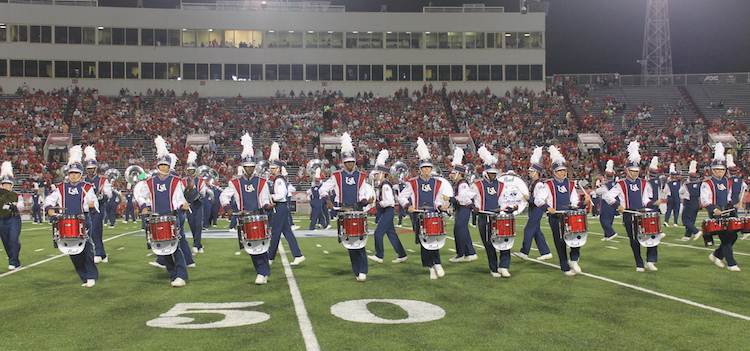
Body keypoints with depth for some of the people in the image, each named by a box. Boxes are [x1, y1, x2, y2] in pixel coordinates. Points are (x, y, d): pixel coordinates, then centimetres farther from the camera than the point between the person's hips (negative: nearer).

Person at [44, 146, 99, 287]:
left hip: (83, 221, -3)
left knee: (86, 248, -14)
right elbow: (49, 200, 10)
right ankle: (84, 277, 11)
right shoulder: (61, 188, 12)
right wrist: (50, 209, -10)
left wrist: (92, 204, -21)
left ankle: (91, 277, -7)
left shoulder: (87, 187, 7)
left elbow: (95, 203, 2)